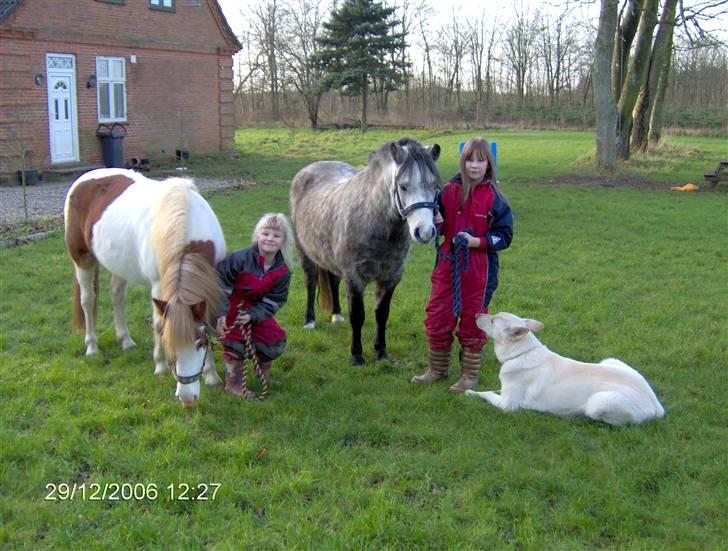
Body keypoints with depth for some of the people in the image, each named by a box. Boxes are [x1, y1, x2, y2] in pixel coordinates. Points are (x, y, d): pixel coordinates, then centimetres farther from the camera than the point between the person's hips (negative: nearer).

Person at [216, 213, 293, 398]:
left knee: (276, 340, -2)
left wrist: (252, 316, -25)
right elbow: (220, 283, -19)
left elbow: (273, 302, -9)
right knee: (235, 340, -19)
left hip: (254, 310, 4)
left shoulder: (282, 272, -11)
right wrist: (221, 313, -23)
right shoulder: (240, 258, -24)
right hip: (229, 308, -4)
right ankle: (233, 382, -1)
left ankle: (263, 365, 30)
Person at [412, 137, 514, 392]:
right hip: (447, 265, 4)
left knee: (472, 321, 8)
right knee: (437, 318, 9)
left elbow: (504, 236, -8)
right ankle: (438, 369, 27)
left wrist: (475, 241, -19)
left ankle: (470, 374, 24)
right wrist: (436, 222, -10)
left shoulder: (494, 198, -8)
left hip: (478, 268, -4)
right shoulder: (449, 190, 2)